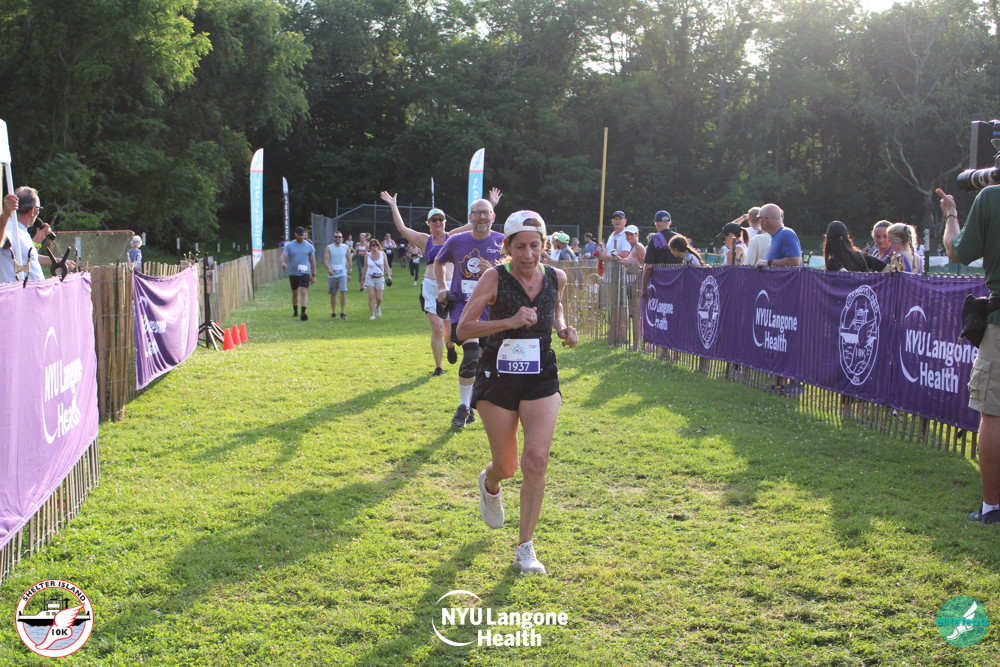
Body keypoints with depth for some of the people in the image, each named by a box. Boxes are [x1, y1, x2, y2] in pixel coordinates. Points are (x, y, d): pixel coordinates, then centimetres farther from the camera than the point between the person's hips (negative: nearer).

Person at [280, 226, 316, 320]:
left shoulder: (309, 246, 3)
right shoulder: (289, 245, 1)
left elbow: (313, 261, 6)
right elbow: (283, 255, -11)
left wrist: (313, 275, 4)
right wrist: (283, 262, -35)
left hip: (305, 273, -2)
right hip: (293, 273, 2)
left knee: (304, 292, -15)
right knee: (295, 293, 13)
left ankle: (303, 312, -23)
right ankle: (295, 312, 29)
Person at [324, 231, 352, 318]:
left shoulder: (346, 248, 5)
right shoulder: (329, 248, 0)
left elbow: (349, 261, 12)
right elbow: (325, 260, -10)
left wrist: (349, 273, 9)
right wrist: (328, 269, -27)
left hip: (343, 274, 0)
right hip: (332, 274, 0)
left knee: (343, 292, -15)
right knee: (333, 294, 9)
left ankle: (342, 313, -13)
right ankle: (333, 312, 21)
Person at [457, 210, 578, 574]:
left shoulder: (556, 277, -1)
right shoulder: (495, 278, -12)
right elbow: (463, 329, -15)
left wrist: (563, 328, 1)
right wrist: (510, 321, -28)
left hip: (541, 379, 2)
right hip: (498, 378, -2)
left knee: (536, 459, -14)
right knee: (506, 466, 8)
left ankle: (525, 547, 0)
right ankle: (489, 485, 49)